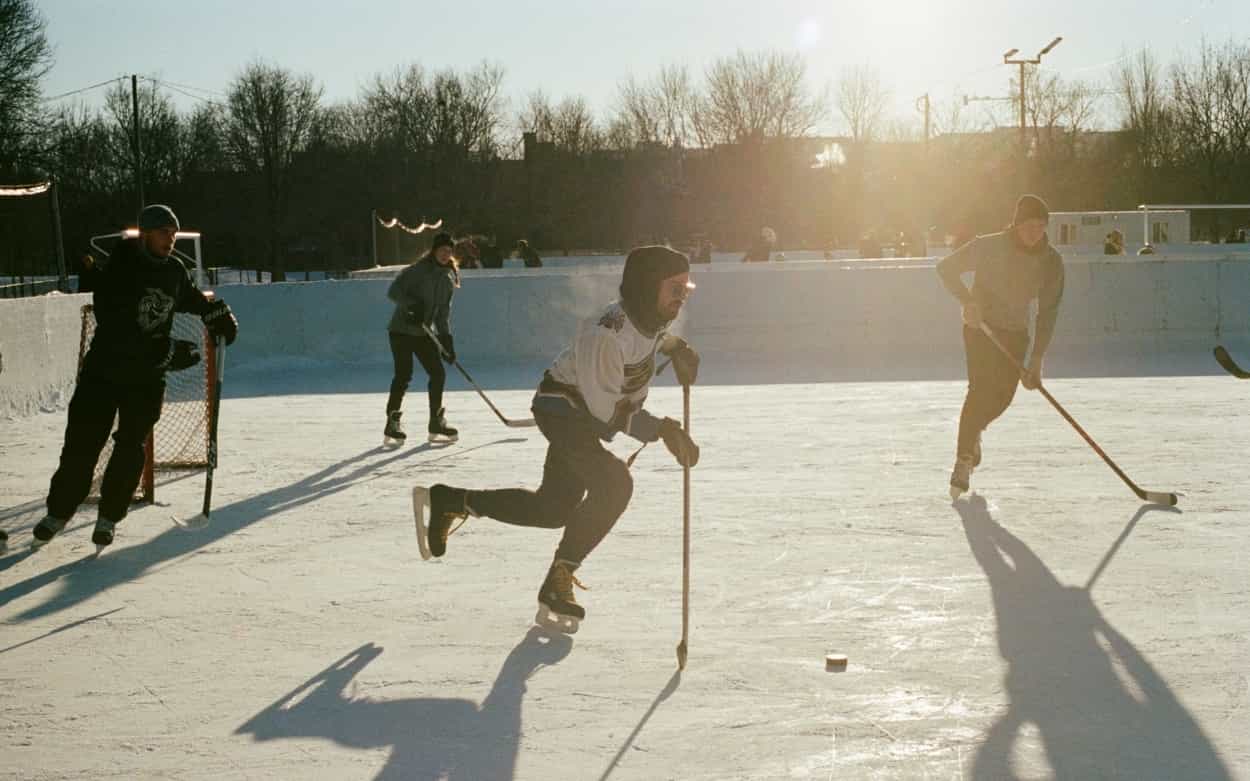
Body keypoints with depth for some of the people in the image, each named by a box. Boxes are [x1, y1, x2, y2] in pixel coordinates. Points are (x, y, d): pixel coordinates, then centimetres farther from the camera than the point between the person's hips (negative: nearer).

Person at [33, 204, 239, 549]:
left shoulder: (174, 271, 1)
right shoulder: (115, 272, -19)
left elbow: (191, 298, 26)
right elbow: (116, 333, -26)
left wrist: (216, 311, 6)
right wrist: (166, 351, -28)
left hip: (148, 377, 4)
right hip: (105, 369, -4)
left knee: (131, 445, -3)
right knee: (82, 442, 0)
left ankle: (109, 517, 10)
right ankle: (59, 511, 17)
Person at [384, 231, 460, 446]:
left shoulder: (449, 277, 8)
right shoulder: (418, 271, -13)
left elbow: (443, 311, 10)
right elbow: (393, 292, -16)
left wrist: (446, 339, 3)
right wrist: (412, 305, -30)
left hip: (424, 333, 7)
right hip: (402, 330, -7)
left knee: (438, 373, 4)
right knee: (403, 375, -13)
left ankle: (437, 423, 15)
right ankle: (392, 426, -6)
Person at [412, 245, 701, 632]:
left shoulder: (652, 317, -6)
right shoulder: (605, 333, -32)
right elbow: (607, 414, -32)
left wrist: (675, 347, 3)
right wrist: (660, 430, -37)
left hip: (583, 413, 9)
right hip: (561, 408, -9)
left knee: (553, 508, 13)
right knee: (613, 483, -27)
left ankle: (446, 501, 26)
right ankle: (558, 582, -17)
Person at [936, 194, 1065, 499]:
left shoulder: (1051, 262, -7)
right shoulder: (988, 247, -16)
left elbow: (1048, 312, -6)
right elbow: (946, 268, -9)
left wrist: (1036, 360, -12)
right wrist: (968, 300, -25)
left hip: (1015, 333, 4)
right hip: (980, 327, -4)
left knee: (1003, 394, 3)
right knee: (980, 388, -18)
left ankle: (973, 431, 36)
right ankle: (964, 459, -12)